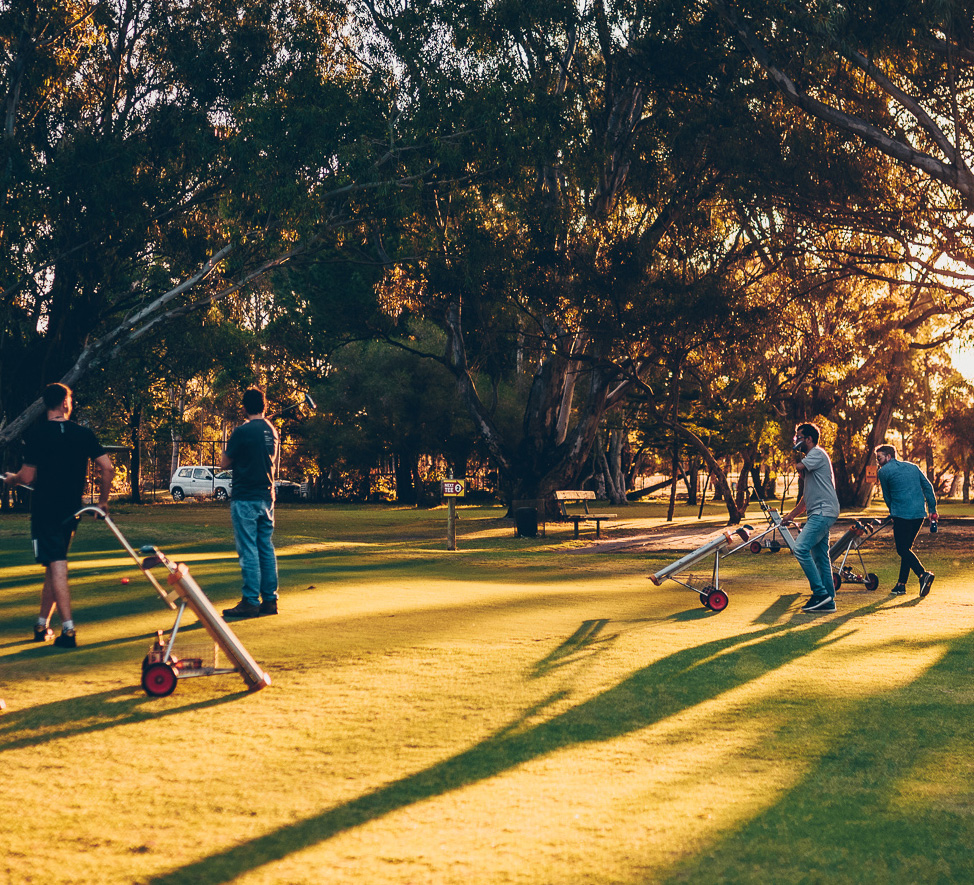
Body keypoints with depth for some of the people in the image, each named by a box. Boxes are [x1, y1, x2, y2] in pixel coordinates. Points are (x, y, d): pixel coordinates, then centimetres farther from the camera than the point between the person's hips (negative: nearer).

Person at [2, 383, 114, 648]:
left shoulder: (35, 435, -9)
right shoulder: (83, 434, 1)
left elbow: (27, 477, -11)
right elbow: (107, 467, -3)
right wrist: (103, 500, 9)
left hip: (44, 509, -4)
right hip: (71, 509, 4)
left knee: (57, 566, -7)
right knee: (54, 567, 17)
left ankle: (68, 630, -15)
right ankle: (42, 624, 25)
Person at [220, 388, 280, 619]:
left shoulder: (242, 431, -12)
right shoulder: (272, 431, 9)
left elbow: (224, 463, -5)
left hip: (245, 499, -7)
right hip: (267, 497, 7)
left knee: (248, 550, -5)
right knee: (267, 549, 10)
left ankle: (251, 602, -5)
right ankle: (269, 600, 12)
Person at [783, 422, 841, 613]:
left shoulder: (818, 453, -4)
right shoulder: (811, 458, 26)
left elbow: (799, 467, -22)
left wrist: (799, 460, 3)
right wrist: (791, 515, 25)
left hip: (824, 512, -11)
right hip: (818, 514, 11)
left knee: (801, 548, -19)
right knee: (820, 557, 9)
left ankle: (820, 592, -16)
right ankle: (828, 601, 11)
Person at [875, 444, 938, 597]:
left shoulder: (884, 471, 2)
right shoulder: (912, 466, 18)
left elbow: (887, 496, 11)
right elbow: (928, 487, 14)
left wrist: (893, 513, 25)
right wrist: (932, 509, 14)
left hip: (902, 515, -6)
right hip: (919, 514, 6)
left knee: (902, 549, -3)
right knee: (906, 548, 14)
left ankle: (923, 574, -23)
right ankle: (901, 584, 14)